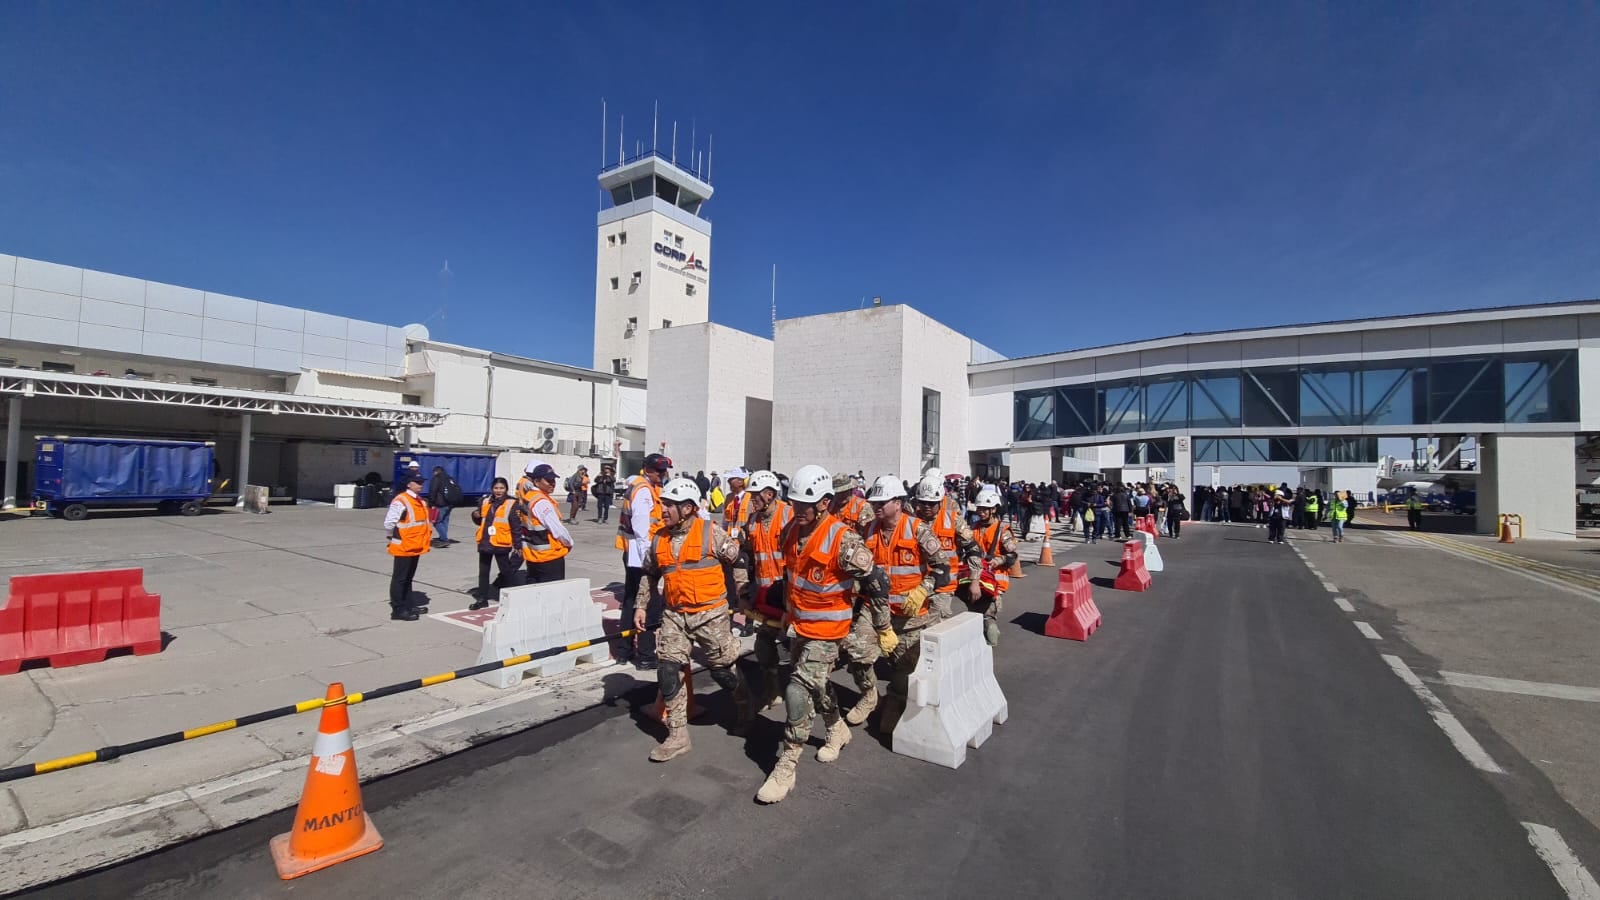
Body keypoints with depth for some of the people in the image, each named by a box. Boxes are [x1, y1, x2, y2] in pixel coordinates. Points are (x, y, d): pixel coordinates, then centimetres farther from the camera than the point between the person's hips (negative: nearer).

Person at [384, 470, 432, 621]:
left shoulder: (421, 501, 10)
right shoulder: (400, 501, -17)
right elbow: (389, 523, -18)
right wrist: (395, 538, -4)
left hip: (415, 547, 8)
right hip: (403, 547, -8)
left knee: (408, 578, 18)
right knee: (399, 578, 0)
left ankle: (408, 605, 27)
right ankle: (398, 610, 6)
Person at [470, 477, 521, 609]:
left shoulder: (511, 504, -9)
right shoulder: (485, 501, 9)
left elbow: (516, 527, -9)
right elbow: (480, 521, 20)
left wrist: (518, 545, -11)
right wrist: (475, 516, -3)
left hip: (501, 544, -6)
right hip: (485, 542, 6)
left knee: (506, 572, 4)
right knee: (483, 572, 14)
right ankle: (482, 599, 25)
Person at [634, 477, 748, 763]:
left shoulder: (711, 533, -12)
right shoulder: (659, 539, 4)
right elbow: (649, 575, 19)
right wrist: (641, 606, 15)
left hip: (711, 613, -4)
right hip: (674, 615, 5)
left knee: (722, 670, 8)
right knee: (667, 671, 0)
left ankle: (743, 704, 40)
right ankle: (677, 736, 14)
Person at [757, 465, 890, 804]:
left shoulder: (843, 541, -26)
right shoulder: (792, 531, -3)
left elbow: (877, 583, -19)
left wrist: (885, 630, -11)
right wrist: (788, 609, 25)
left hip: (827, 631, -8)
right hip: (800, 626, 8)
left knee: (798, 691, -11)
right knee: (815, 683, 23)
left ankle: (785, 770, 4)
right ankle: (838, 729, 50)